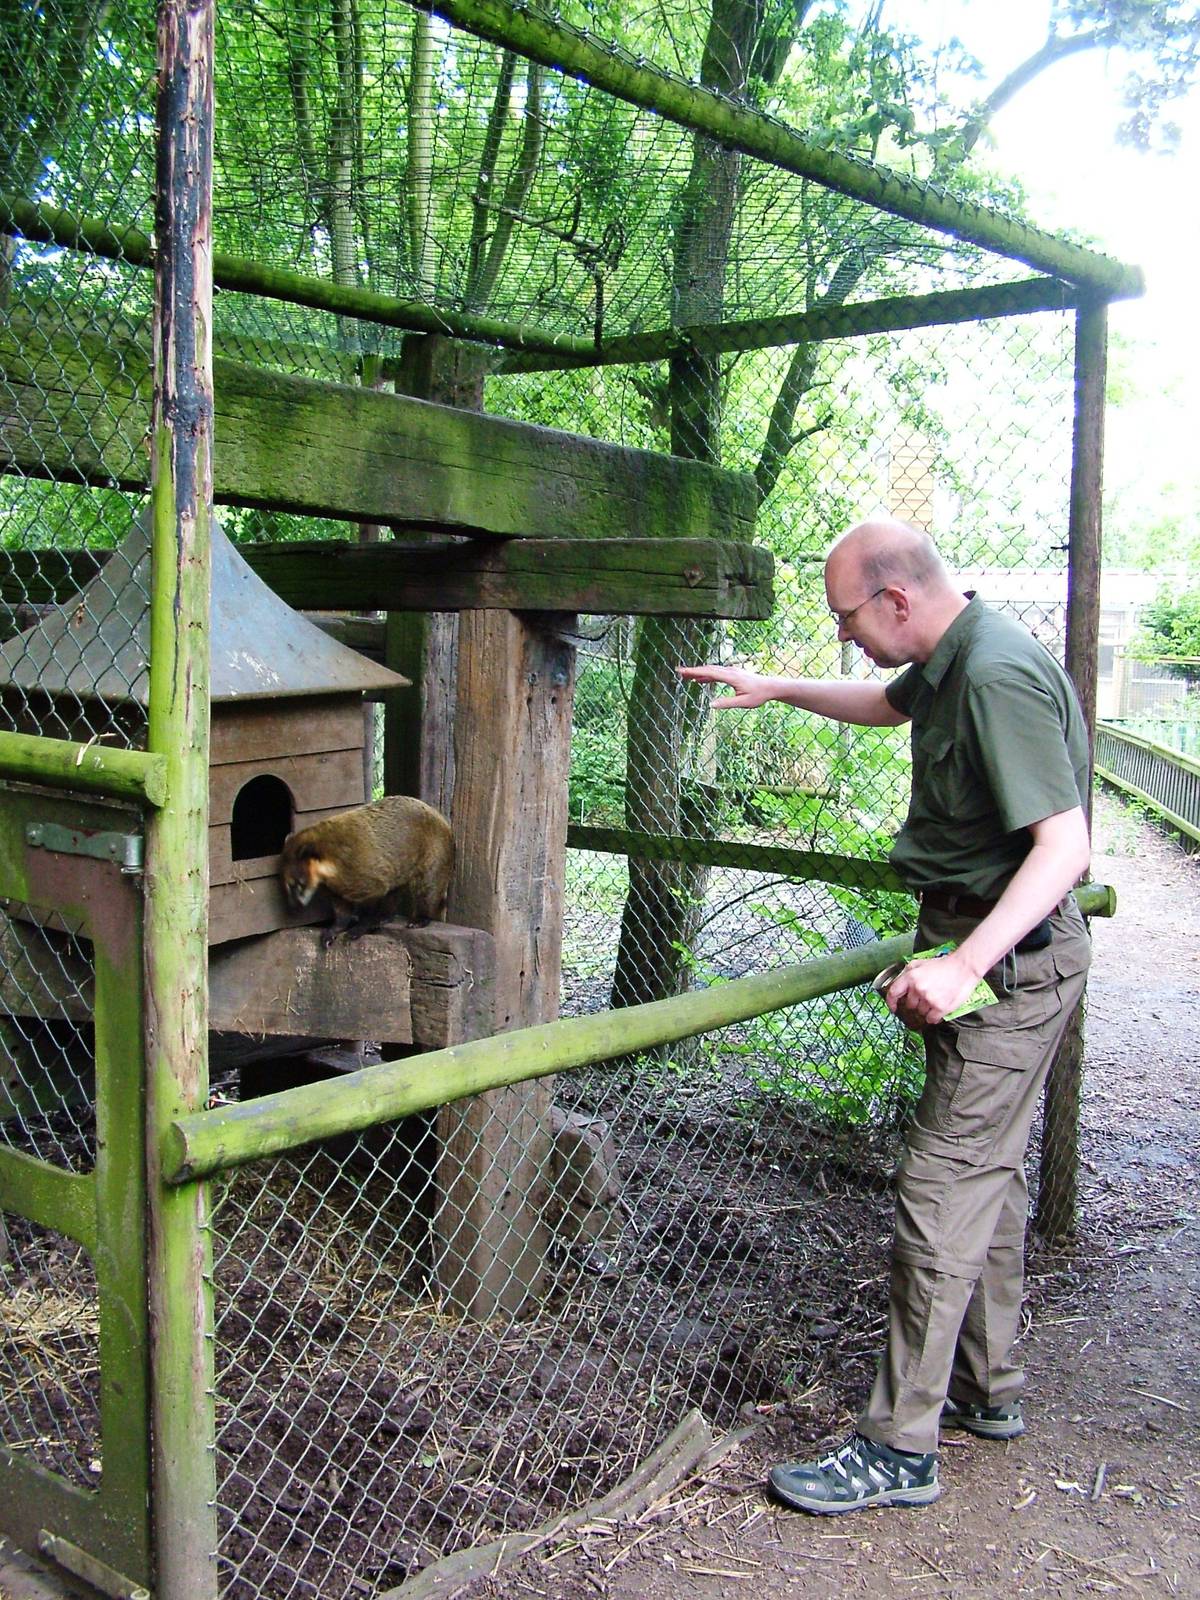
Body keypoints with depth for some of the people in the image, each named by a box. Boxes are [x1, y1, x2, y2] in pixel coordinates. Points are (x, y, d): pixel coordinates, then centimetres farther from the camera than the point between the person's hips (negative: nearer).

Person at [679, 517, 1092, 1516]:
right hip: (999, 955, 11)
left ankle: (900, 1450, 5)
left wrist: (965, 966, -38)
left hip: (1010, 965, -11)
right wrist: (779, 688, 24)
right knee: (989, 1176, 19)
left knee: (941, 1196, -6)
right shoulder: (951, 661, 7)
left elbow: (1065, 847, -30)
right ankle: (989, 1389, 35)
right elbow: (886, 704, 31)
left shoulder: (997, 678, -24)